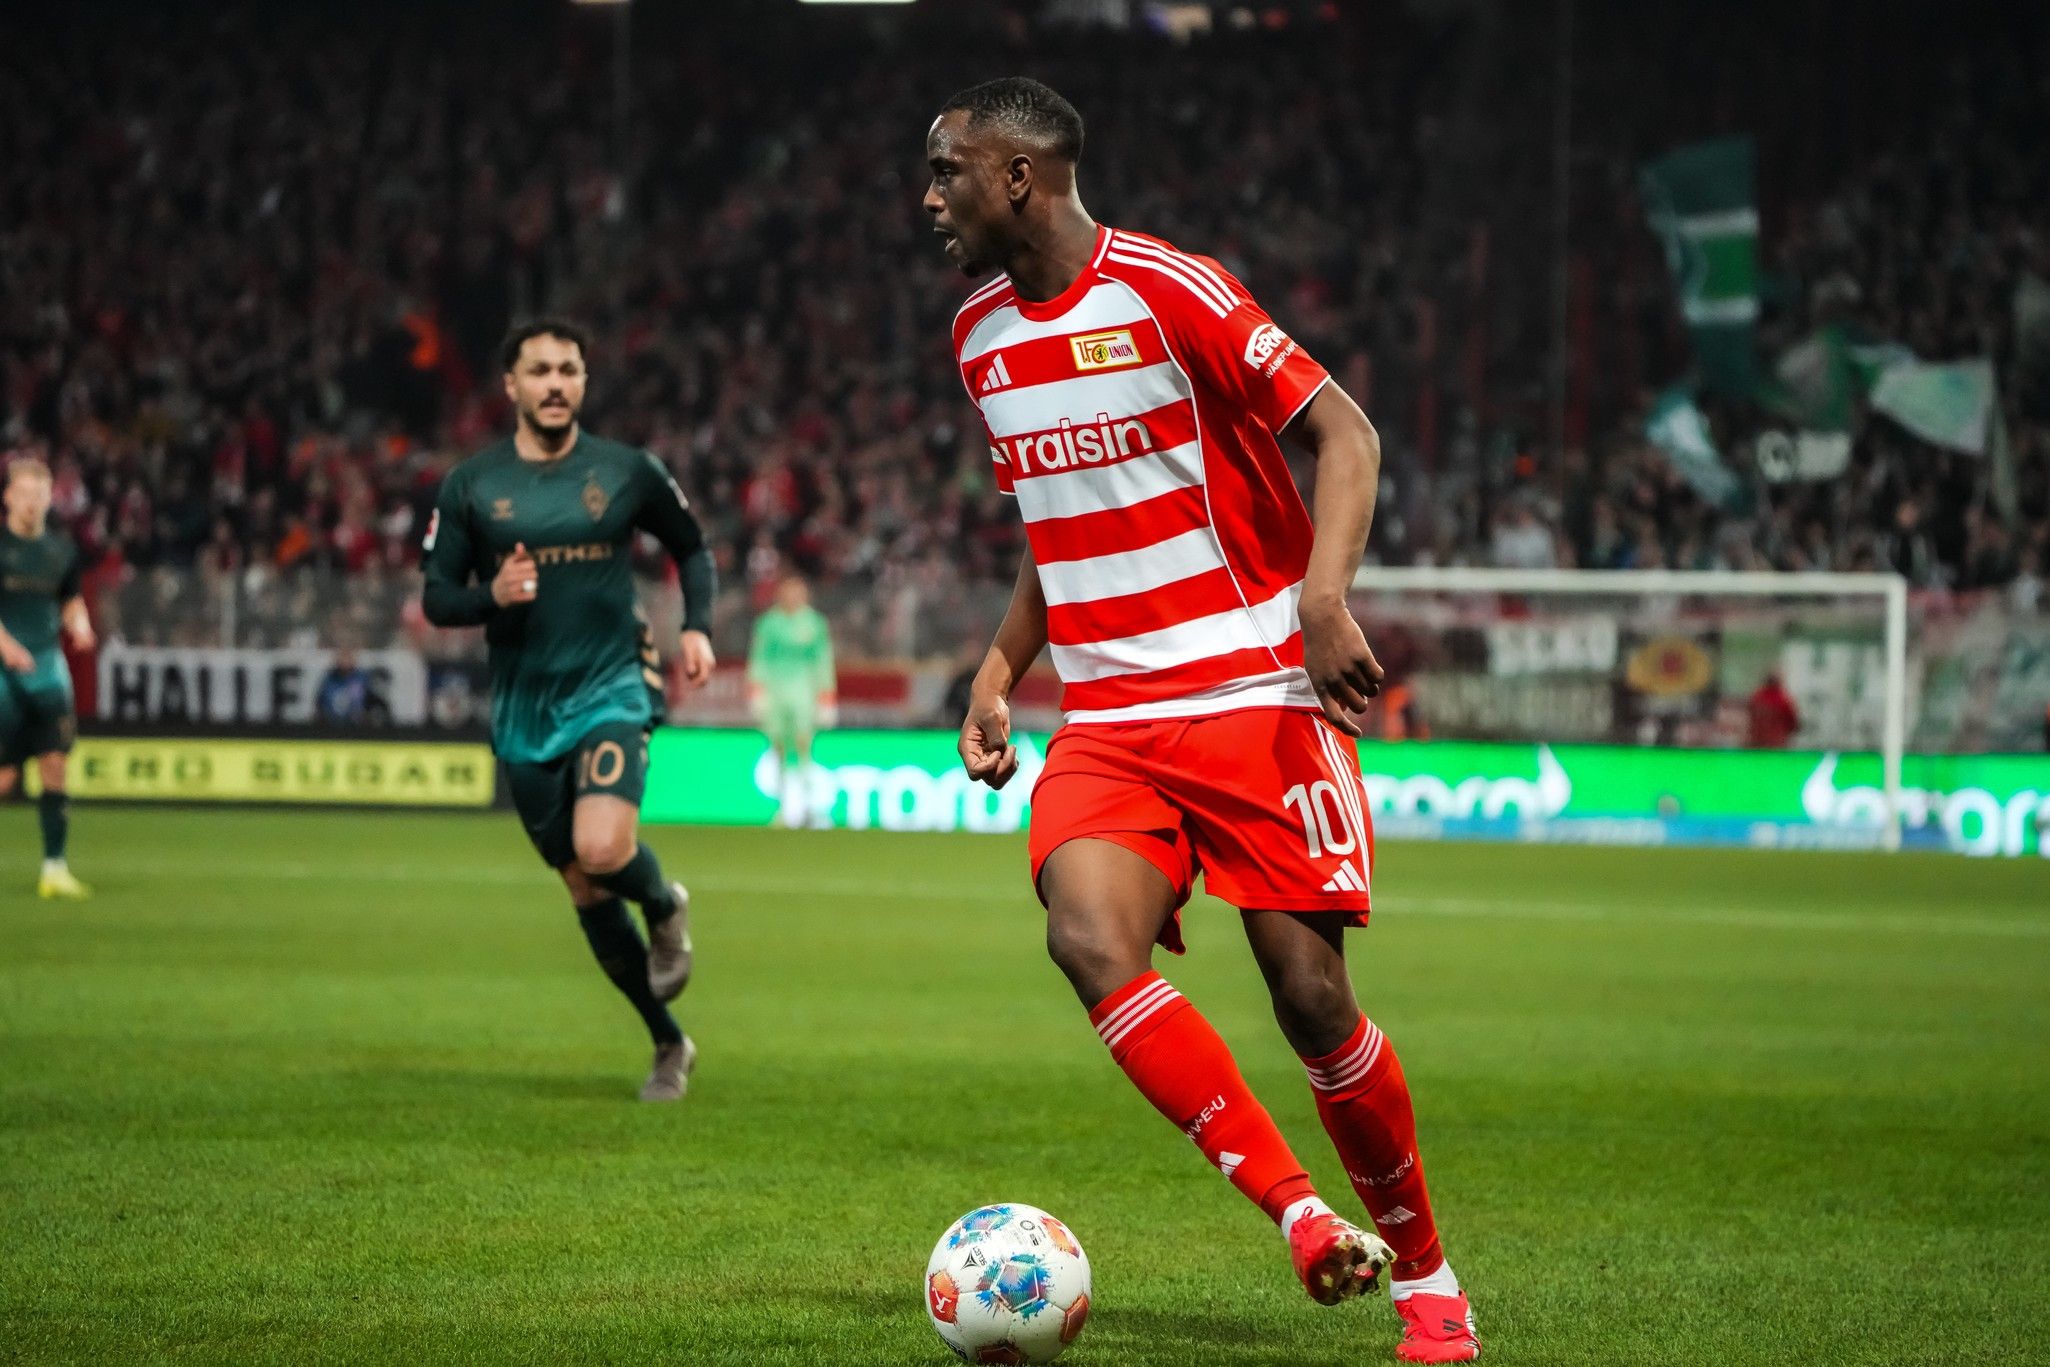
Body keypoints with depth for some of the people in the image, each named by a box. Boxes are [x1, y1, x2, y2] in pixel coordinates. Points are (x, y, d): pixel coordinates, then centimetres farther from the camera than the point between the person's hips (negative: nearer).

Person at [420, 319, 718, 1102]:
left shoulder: (626, 472, 0)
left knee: (603, 848, -28)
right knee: (587, 894, 6)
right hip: (523, 712, 2)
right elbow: (436, 599, 3)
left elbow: (691, 548, 15)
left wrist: (697, 627, -2)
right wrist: (492, 596, -18)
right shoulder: (470, 487, 1)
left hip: (610, 691, -2)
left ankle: (665, 905, 9)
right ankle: (668, 1044, 24)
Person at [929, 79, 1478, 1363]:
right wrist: (1000, 670, 15)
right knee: (1089, 941, -23)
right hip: (1107, 725, 5)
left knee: (1311, 997, -7)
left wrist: (1324, 598, -23)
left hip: (1256, 697, -5)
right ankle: (1302, 1217, -19)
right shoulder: (981, 334, 12)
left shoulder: (1168, 291, -10)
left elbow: (1344, 432, -9)